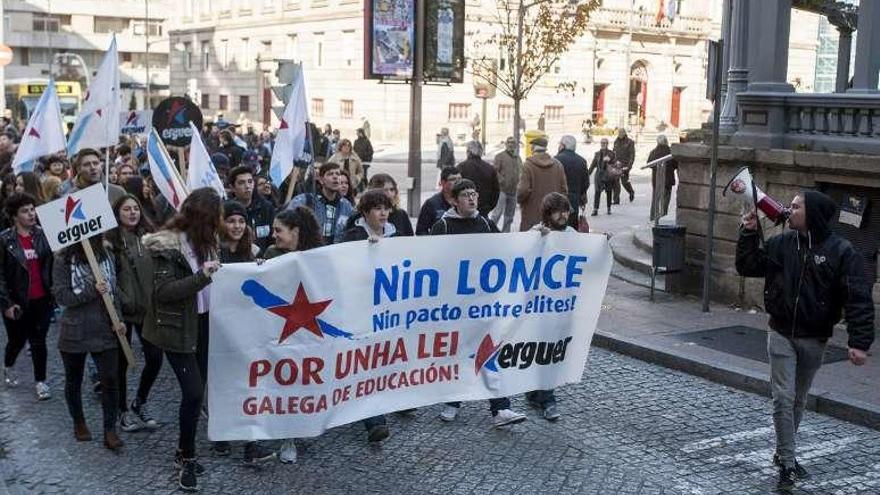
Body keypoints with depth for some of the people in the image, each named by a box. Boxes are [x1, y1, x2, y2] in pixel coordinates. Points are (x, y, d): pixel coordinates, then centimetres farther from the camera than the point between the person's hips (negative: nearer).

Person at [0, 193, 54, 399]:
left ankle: (40, 382, 18)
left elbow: (52, 264, 0)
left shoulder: (43, 234, -3)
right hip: (18, 302, -1)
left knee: (39, 342, 5)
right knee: (17, 341, 16)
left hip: (42, 300, 1)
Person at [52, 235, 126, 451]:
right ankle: (78, 423, 37)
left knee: (110, 380, -4)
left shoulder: (107, 256, 1)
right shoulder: (63, 260, -10)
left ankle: (110, 430, 5)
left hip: (104, 330, 2)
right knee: (73, 381, 16)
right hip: (74, 333, -2)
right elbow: (61, 296, -13)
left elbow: (114, 290, 6)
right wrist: (92, 291, -23)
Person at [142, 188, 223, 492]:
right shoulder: (169, 245, -16)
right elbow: (163, 291, -22)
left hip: (203, 324, 7)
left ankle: (183, 451, 25)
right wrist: (201, 276, -30)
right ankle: (186, 458, 6)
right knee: (194, 392, -11)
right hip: (178, 328, -7)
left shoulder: (204, 241, 6)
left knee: (196, 390, 9)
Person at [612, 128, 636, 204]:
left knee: (624, 181, -4)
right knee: (614, 181, -5)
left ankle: (631, 193, 27)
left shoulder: (630, 142, -4)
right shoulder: (616, 142, 12)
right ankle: (616, 200, -1)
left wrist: (630, 165, -17)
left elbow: (632, 154, -8)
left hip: (625, 165, -5)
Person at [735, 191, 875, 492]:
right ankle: (787, 463, 1)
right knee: (783, 399, -6)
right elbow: (748, 267, 4)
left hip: (815, 340, -1)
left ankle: (783, 453, 32)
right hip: (782, 334, 1)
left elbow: (858, 298, -13)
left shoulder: (841, 251, -11)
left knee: (798, 401, 15)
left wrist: (859, 341, -20)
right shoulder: (781, 244, -1)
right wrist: (748, 234, -9)